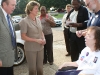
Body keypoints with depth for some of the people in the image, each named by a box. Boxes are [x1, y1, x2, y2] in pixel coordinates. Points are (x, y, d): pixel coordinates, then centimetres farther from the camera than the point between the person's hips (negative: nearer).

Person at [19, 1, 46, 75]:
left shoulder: (38, 20, 5)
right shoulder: (24, 21, -14)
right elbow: (23, 37, -15)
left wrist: (43, 39, -4)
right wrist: (36, 40, -19)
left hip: (40, 48, 6)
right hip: (30, 49, -5)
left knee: (40, 68, 16)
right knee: (32, 69, 7)